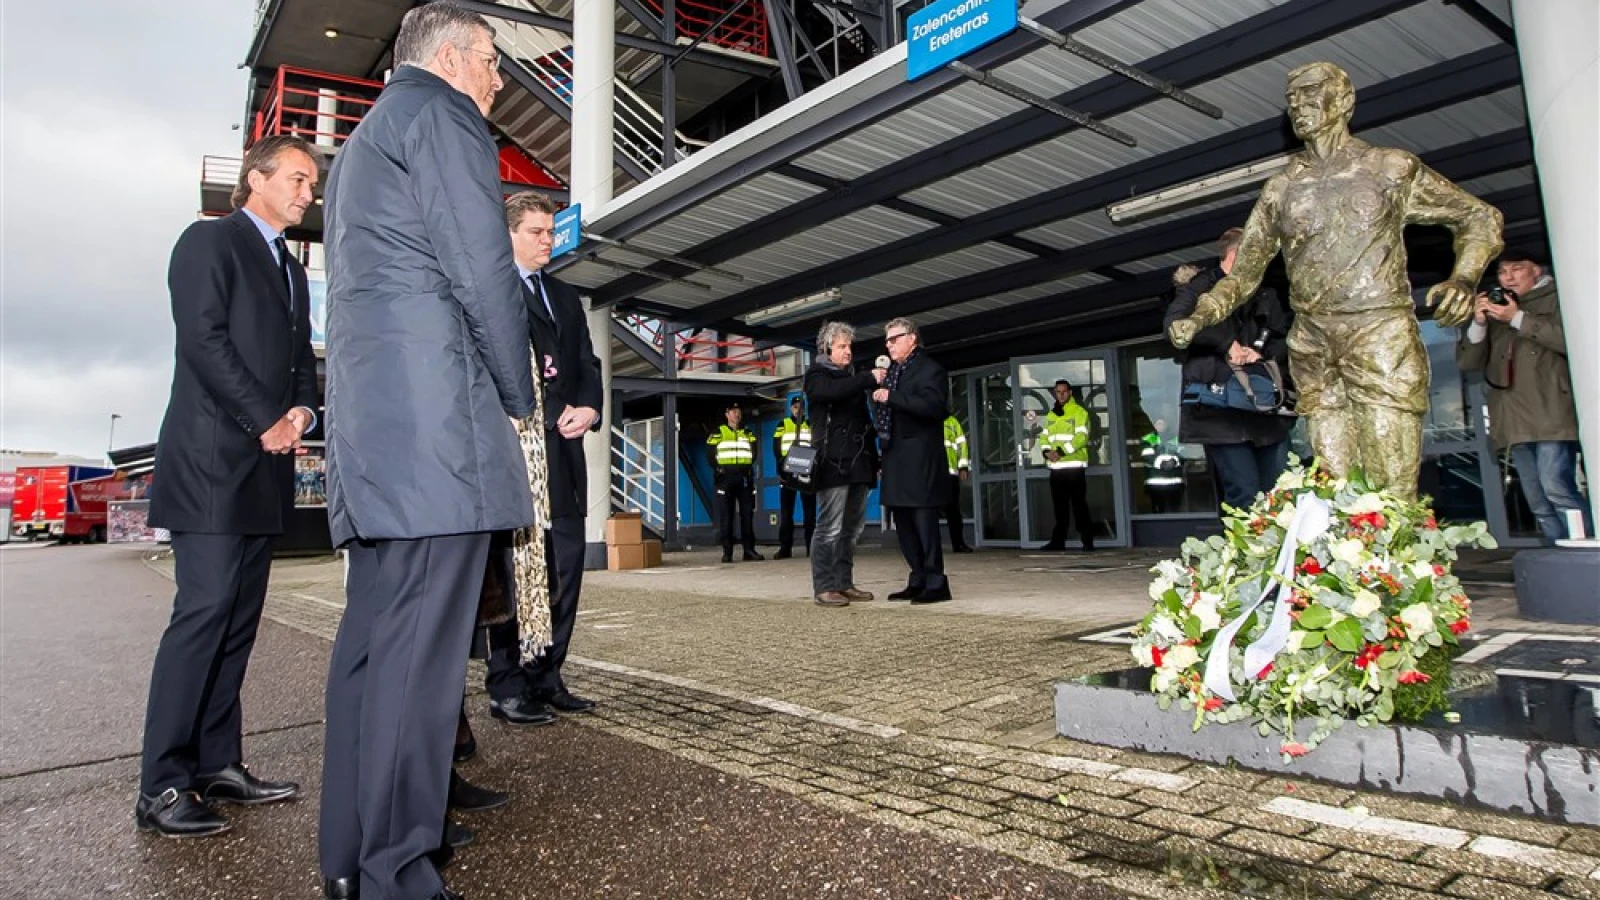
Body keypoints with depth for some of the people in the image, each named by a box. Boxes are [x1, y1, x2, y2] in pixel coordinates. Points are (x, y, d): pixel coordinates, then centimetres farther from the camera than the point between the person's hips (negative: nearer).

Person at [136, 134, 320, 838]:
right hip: (212, 460, -8)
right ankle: (162, 787, -4)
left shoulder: (292, 270, 23)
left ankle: (219, 765, 12)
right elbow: (203, 339, -12)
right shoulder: (210, 241, 0)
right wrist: (265, 421, -13)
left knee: (239, 617, 6)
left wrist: (301, 413, 0)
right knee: (205, 611, -11)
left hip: (265, 465, 8)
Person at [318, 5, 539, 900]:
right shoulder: (440, 114, 0)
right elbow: (484, 273, -11)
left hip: (368, 425, 10)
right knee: (419, 649, -8)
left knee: (373, 639, 11)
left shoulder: (360, 144, 29)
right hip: (436, 421, -10)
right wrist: (520, 400, 0)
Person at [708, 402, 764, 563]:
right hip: (725, 479, -3)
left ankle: (749, 550, 5)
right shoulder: (718, 434, 7)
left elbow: (753, 454, 15)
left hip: (745, 478, 3)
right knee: (726, 516, -3)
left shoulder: (749, 434, 17)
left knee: (747, 514, 1)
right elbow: (711, 455, 3)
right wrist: (719, 468, -9)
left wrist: (747, 467, 1)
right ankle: (727, 552, 0)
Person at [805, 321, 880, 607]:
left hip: (859, 462, 7)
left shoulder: (852, 378, 24)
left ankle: (844, 583, 12)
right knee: (830, 528, -8)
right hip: (833, 462, -7)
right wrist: (870, 378, -17)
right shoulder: (817, 375, 4)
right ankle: (824, 588, -5)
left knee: (851, 529, 7)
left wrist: (873, 458, 17)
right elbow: (833, 391, -21)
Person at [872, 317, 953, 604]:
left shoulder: (929, 369, -6)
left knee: (924, 521, -7)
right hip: (896, 458, 9)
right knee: (903, 522, 11)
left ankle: (935, 583, 0)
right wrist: (878, 387, 8)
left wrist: (891, 397, -21)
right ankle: (919, 580, 20)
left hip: (920, 459, -9)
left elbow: (932, 406, -22)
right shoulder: (891, 371, 19)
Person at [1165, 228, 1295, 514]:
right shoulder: (1200, 286, 2)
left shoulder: (1265, 295, 22)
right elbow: (1175, 323, -15)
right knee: (1245, 498, -13)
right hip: (1220, 407, -6)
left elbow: (1284, 338, 15)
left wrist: (1263, 355, -7)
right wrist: (1227, 344, -16)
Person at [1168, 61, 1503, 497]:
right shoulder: (1281, 188, 15)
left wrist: (1463, 278, -4)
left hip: (1381, 340, -3)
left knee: (1391, 495, -8)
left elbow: (1479, 216, 15)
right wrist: (1199, 318, -2)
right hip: (1313, 351, 3)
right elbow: (1245, 271, 15)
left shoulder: (1392, 167, 8)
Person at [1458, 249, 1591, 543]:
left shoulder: (1555, 300, 10)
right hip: (1515, 422, 5)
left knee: (1556, 488, -18)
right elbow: (1467, 362, 14)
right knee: (1539, 503, 3)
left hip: (1551, 416, -5)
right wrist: (1478, 323, 0)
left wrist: (1518, 318, -9)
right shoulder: (1493, 313, 22)